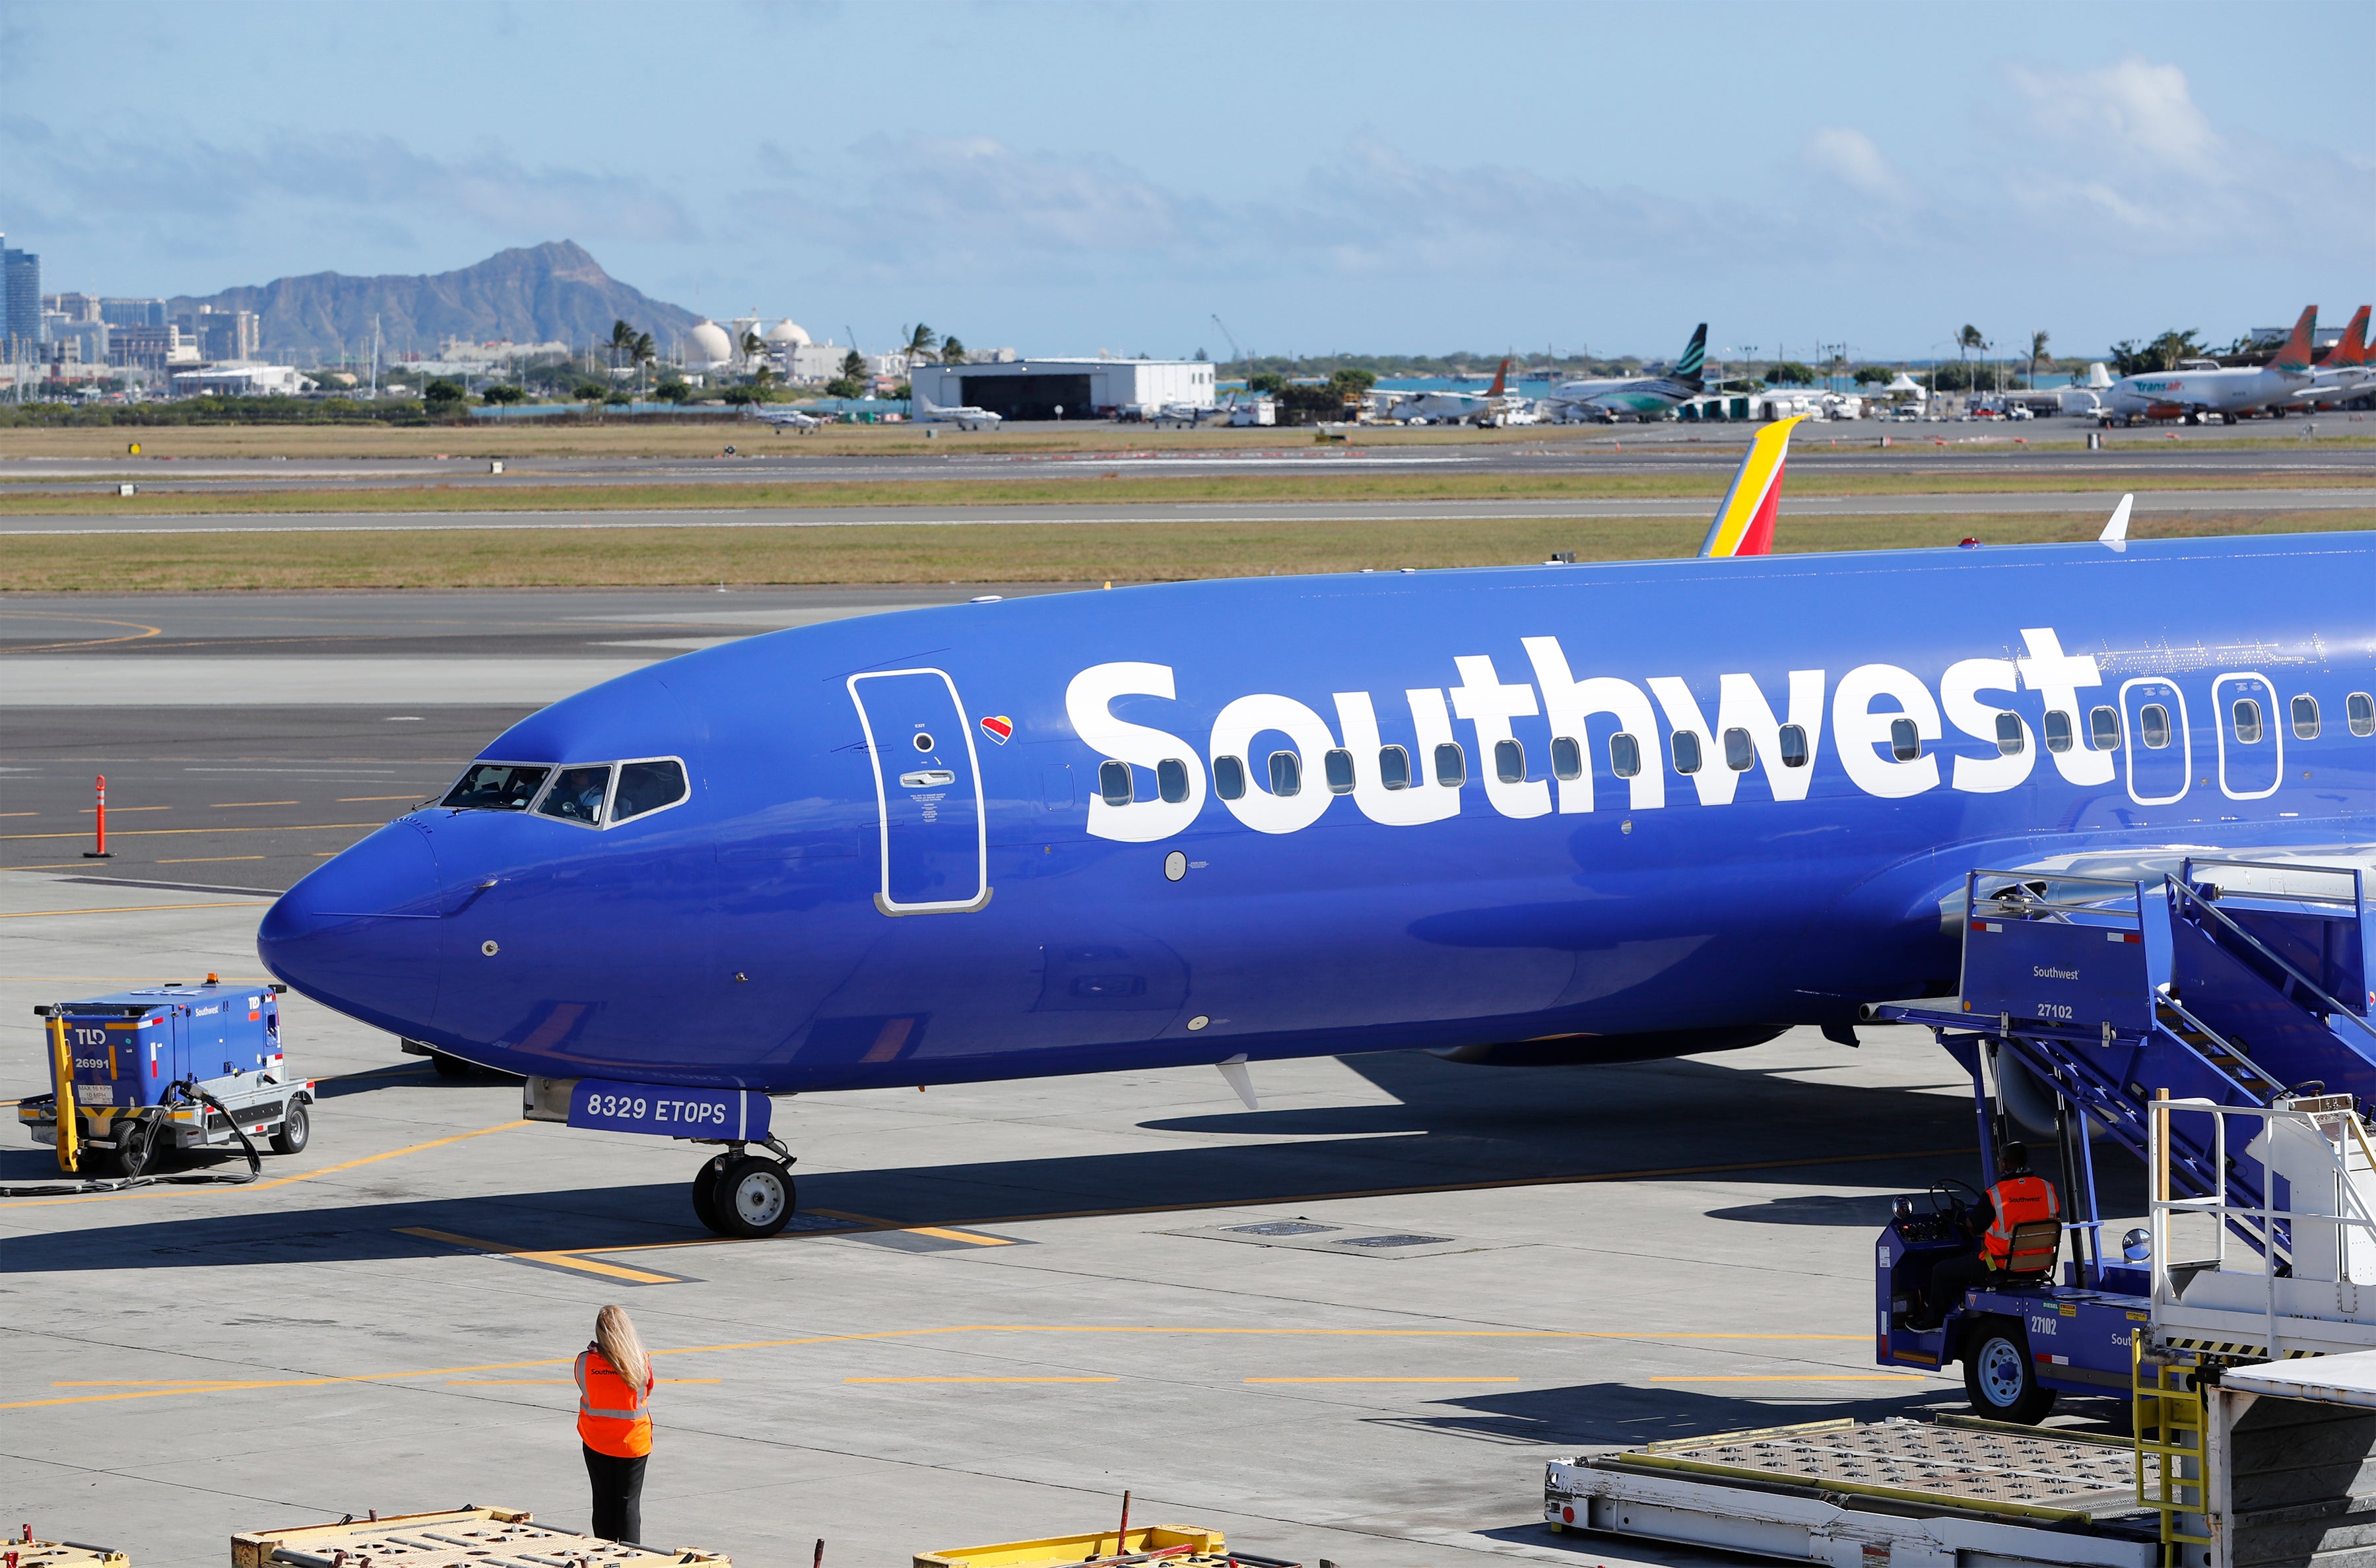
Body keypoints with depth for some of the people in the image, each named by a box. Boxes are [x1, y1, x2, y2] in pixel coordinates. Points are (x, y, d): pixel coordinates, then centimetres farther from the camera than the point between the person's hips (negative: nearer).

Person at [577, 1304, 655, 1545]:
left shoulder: (585, 1361, -13)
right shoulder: (641, 1361, -14)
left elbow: (585, 1392, 2)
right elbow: (647, 1391, 1)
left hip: (596, 1442, 1)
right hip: (633, 1443, -1)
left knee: (603, 1503, 13)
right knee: (629, 1504, 5)